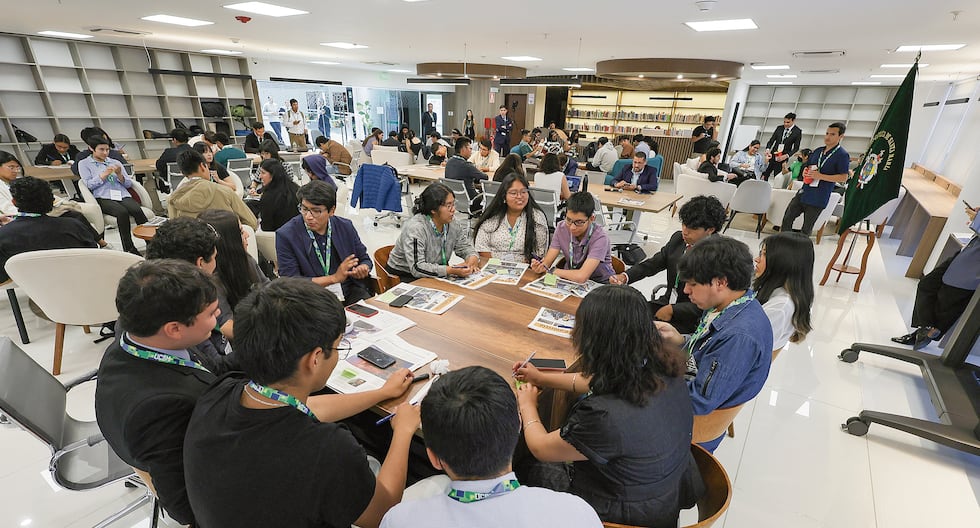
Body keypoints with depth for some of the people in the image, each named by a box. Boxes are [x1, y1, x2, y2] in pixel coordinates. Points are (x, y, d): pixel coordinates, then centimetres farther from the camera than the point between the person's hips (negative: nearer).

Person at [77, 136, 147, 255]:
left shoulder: (115, 162, 25)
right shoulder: (84, 164, 17)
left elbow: (129, 184, 17)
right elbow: (89, 185, 3)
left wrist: (119, 175, -2)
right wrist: (105, 174, -5)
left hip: (123, 196, 3)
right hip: (103, 198, -3)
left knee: (137, 211, -32)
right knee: (122, 212, -36)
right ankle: (129, 249, -35)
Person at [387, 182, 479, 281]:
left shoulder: (452, 223, -6)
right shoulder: (415, 228, -25)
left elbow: (464, 246, 8)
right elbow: (417, 268, -31)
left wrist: (473, 257, -15)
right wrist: (452, 270, -38)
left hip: (436, 276, 6)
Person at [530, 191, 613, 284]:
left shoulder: (599, 238, -23)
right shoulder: (562, 227, -7)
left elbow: (581, 276, -30)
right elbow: (547, 262, -6)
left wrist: (551, 271, -19)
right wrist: (540, 266, -29)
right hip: (569, 279, 4)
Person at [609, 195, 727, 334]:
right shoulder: (678, 238, 1)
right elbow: (654, 263, 6)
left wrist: (672, 311, -19)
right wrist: (625, 277, -11)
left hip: (691, 319, -6)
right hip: (666, 303, 6)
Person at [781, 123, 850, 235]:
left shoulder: (842, 155, -9)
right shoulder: (818, 151, 10)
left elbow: (843, 178, -13)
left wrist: (820, 176, -21)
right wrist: (805, 173, -2)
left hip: (818, 199, -6)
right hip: (803, 193, 6)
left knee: (806, 229, 4)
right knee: (787, 218, 4)